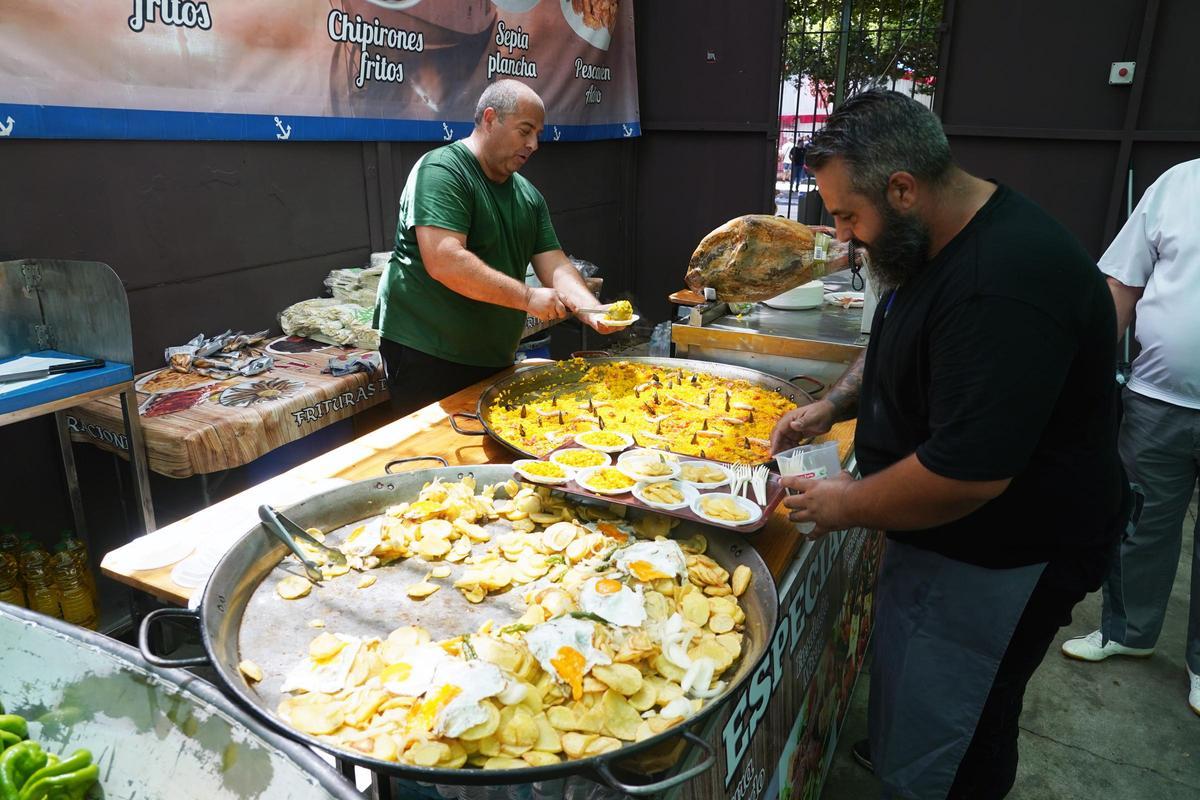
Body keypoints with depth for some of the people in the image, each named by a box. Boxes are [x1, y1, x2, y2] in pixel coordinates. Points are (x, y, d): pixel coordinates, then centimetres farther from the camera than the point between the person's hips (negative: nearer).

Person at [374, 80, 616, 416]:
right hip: (426, 354, -8)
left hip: (494, 357, 8)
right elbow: (443, 262, -26)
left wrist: (594, 312, -11)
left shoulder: (528, 195, 11)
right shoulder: (441, 172, -14)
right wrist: (527, 297, -25)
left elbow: (556, 266, 7)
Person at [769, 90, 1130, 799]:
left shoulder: (1003, 286, -32)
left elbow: (967, 474, -33)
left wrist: (846, 507, -18)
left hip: (999, 559, -9)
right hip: (945, 534, 9)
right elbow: (903, 350, 20)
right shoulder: (941, 241, 2)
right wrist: (832, 406, 5)